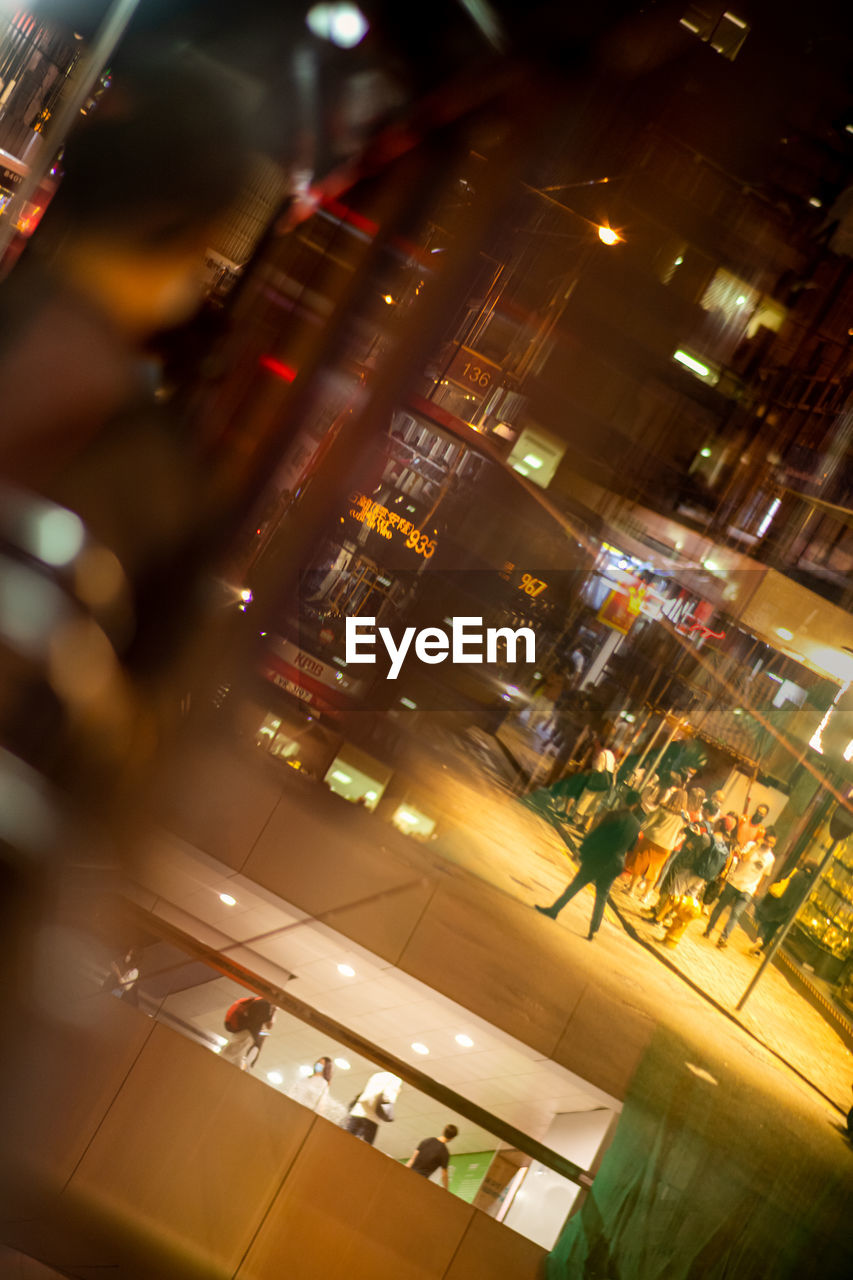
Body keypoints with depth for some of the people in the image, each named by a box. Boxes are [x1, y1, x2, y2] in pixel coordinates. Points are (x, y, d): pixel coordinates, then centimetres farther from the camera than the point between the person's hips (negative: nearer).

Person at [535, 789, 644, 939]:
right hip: (615, 865, 4)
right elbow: (631, 848, 10)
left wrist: (583, 850, -3)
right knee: (601, 897, 14)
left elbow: (595, 834, -12)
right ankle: (593, 930, 13)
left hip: (597, 859, -4)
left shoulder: (614, 816, -13)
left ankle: (554, 910, 15)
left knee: (575, 885, 8)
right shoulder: (637, 825, 1)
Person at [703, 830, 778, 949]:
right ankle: (709, 929, 28)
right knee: (720, 907, 9)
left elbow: (764, 875, 15)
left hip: (748, 890, 1)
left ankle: (723, 937, -8)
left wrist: (758, 889, 15)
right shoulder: (751, 845, -4)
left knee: (735, 914, -12)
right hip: (733, 882, -1)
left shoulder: (771, 858, 4)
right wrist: (757, 845, -21)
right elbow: (744, 858, -22)